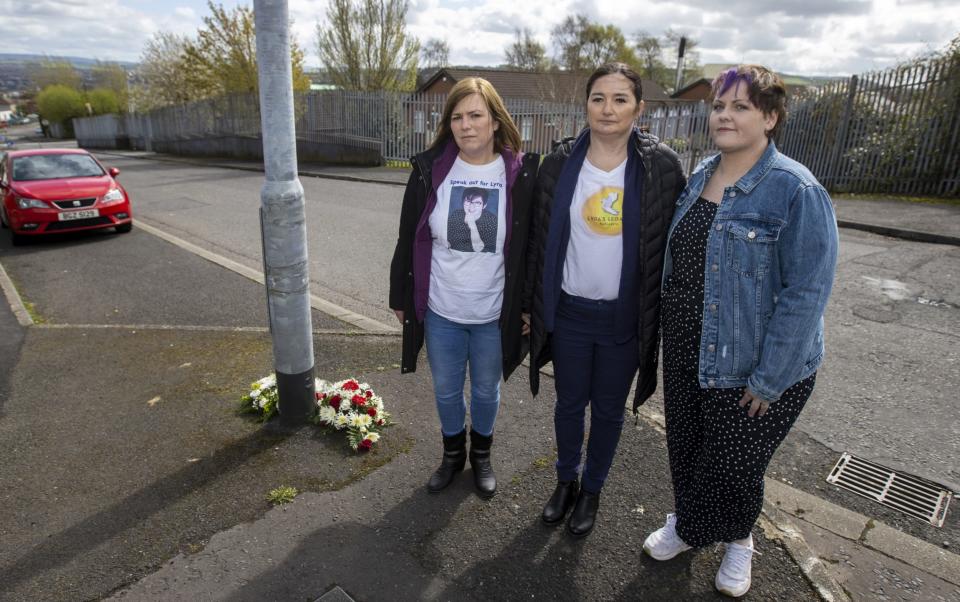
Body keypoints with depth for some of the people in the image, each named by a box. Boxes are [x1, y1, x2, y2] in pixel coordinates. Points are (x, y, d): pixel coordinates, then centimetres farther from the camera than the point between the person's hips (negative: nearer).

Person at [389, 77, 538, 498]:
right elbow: (408, 239, 1)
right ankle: (453, 454, 45)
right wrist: (401, 297, 5)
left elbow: (531, 245, -2)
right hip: (440, 311, 1)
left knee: (485, 392, 18)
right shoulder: (430, 170, -6)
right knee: (446, 392, 18)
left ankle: (481, 456, 45)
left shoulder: (521, 174, -9)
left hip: (494, 315, -1)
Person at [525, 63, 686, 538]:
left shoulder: (662, 167, -8)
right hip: (569, 311, 1)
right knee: (569, 404, 17)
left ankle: (592, 489, 39)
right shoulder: (560, 164, -4)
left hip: (626, 317, -1)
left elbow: (673, 245, -3)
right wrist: (533, 304, 3)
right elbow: (540, 239, 2)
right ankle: (566, 480, 42)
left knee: (608, 410, 16)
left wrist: (662, 314, -2)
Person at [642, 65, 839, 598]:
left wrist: (768, 380, -17)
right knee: (685, 449, 19)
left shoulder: (797, 192, -18)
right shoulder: (699, 176, 4)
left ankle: (736, 540, 42)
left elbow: (807, 293, -19)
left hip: (751, 367, -6)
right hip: (686, 354, 6)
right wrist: (669, 331, 13)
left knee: (735, 463, 11)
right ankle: (687, 523, 46)